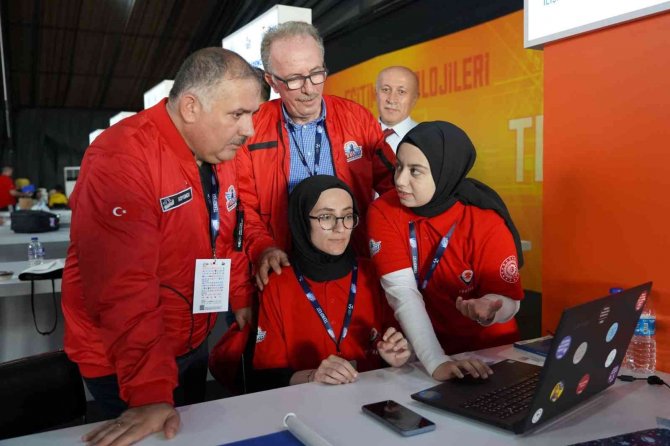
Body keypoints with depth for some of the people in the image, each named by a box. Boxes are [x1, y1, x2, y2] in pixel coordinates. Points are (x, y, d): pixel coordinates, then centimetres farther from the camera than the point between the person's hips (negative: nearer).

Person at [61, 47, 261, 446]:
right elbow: (125, 288, -32)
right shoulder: (121, 161, -26)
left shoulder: (217, 152, -1)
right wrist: (151, 393, -34)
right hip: (123, 363, -7)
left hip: (193, 344, 8)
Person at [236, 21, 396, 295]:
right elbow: (244, 206, 3)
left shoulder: (357, 119, 1)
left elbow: (390, 183, 7)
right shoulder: (252, 129, -2)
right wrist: (263, 248, -13)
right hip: (286, 270, -1)